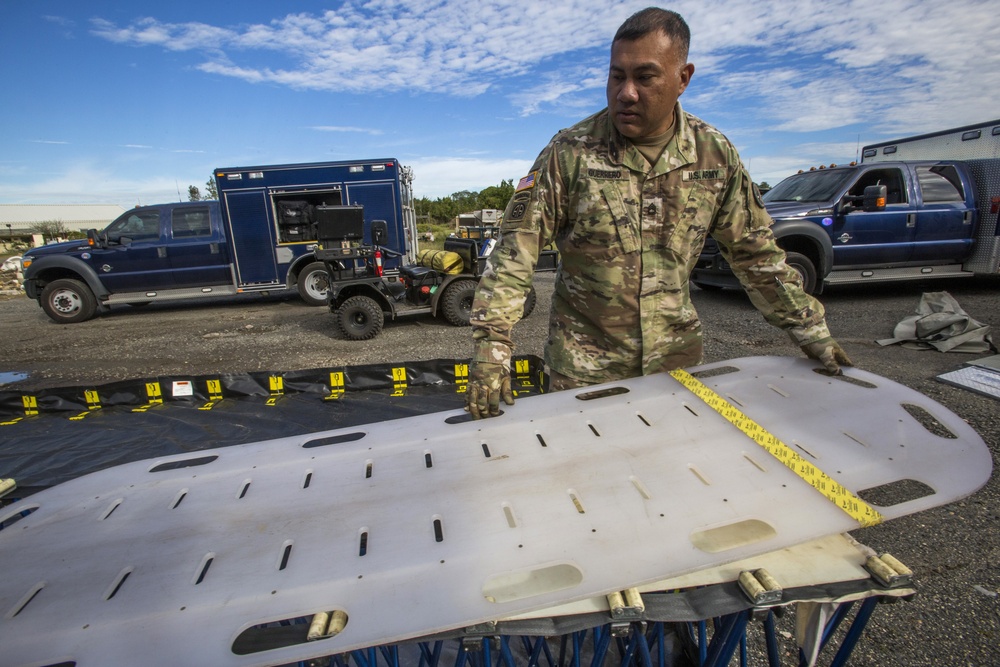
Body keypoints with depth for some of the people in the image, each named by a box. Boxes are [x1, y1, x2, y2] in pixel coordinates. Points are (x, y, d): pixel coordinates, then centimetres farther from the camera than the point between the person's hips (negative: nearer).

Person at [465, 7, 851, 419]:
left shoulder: (715, 153, -1)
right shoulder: (570, 152, -11)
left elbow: (754, 253, 7)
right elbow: (516, 248, -14)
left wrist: (813, 334, 10)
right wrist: (491, 344, -23)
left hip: (676, 354, 3)